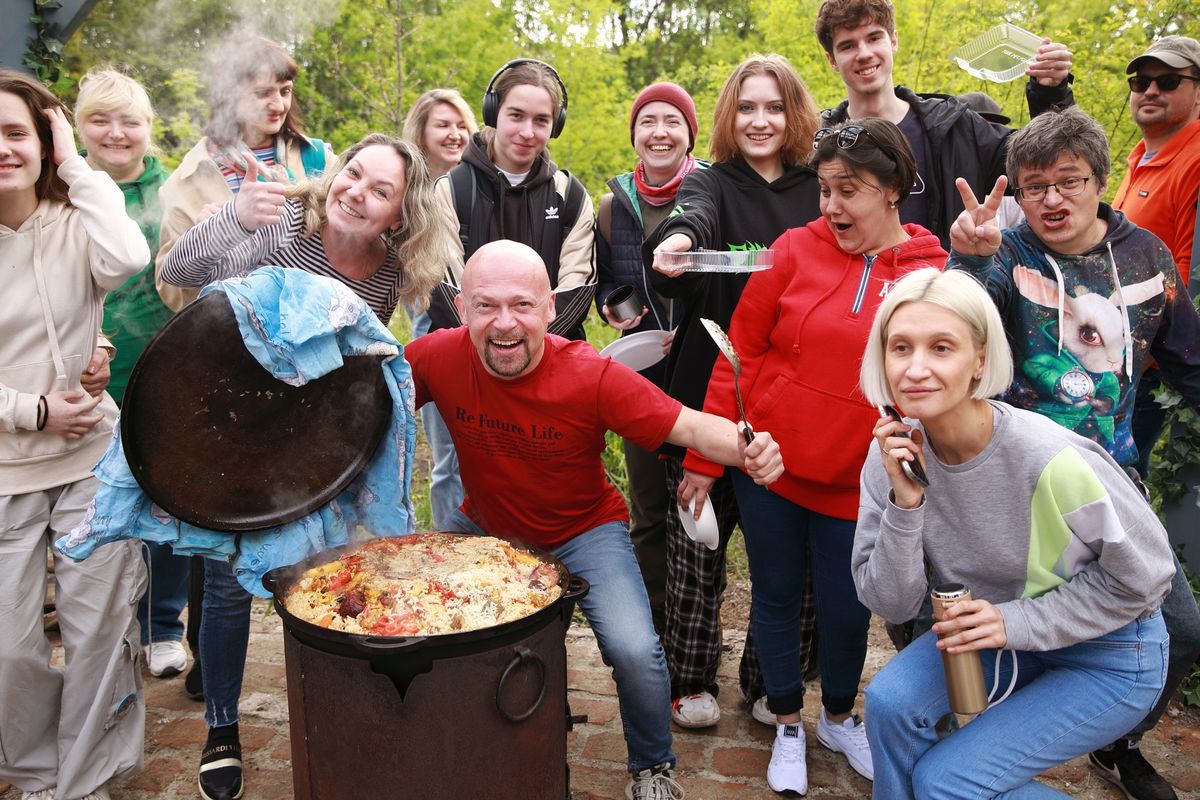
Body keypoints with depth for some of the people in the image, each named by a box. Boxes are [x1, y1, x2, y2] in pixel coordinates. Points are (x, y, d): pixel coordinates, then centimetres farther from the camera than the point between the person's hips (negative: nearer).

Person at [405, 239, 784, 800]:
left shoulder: (592, 377, -26)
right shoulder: (439, 357, -19)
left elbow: (688, 425, -26)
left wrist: (746, 449, -46)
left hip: (583, 532, -3)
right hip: (484, 528, 3)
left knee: (634, 652, -20)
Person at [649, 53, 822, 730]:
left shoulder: (821, 191, 8)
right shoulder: (712, 183, 3)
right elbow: (696, 215, -21)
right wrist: (678, 236, -44)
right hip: (710, 394, -1)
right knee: (698, 541, 4)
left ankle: (769, 681, 27)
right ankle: (691, 680, 23)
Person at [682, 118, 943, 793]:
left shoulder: (935, 276, -3)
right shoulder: (797, 250, -5)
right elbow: (741, 352, -3)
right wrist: (706, 456, -4)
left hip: (857, 483, 0)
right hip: (770, 463, 0)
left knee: (847, 610, 11)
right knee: (777, 596, 13)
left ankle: (840, 718, 41)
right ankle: (789, 725, 36)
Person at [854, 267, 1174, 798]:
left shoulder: (1049, 458, -31)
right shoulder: (893, 456, -16)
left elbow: (1143, 575, -16)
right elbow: (891, 604, -13)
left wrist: (1018, 622, -23)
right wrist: (905, 503, -28)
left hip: (1109, 654, -4)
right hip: (997, 633, 4)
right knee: (892, 700, -20)